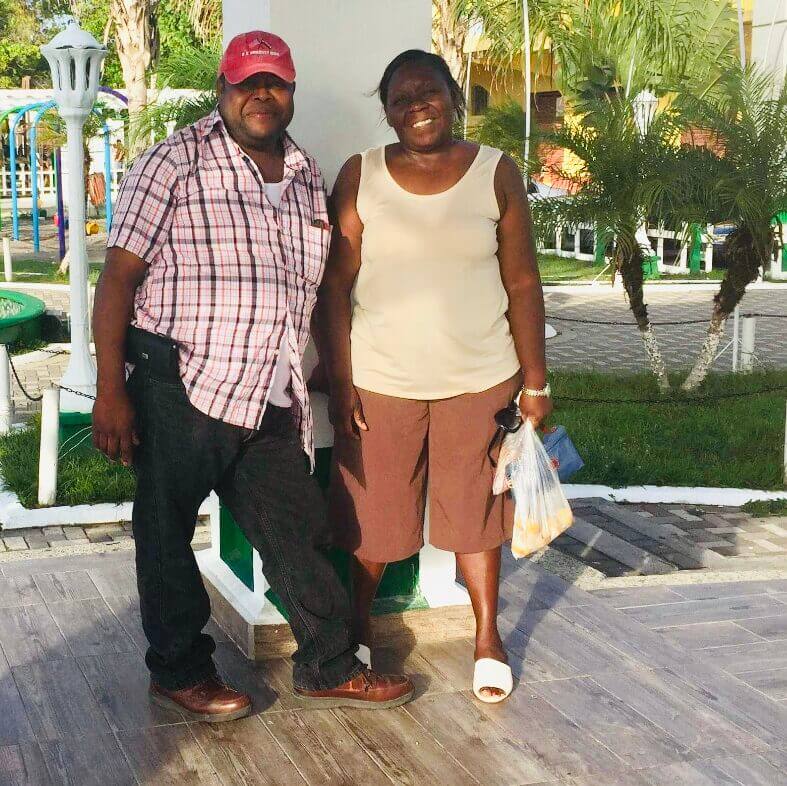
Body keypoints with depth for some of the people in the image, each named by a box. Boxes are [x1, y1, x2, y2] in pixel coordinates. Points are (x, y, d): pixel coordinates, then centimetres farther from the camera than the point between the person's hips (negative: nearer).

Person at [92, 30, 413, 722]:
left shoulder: (307, 177, 11)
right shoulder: (175, 163, -9)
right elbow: (118, 278, -11)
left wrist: (308, 388, 19)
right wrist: (111, 392, -15)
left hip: (271, 402, 6)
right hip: (179, 391, -6)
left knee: (299, 529, 11)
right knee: (167, 534, 8)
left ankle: (329, 668, 25)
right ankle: (179, 670, 27)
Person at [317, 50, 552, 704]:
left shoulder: (497, 173, -1)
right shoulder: (361, 177, -2)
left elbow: (522, 284, 1)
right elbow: (335, 287, -2)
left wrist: (536, 382, 0)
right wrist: (339, 382, -6)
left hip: (479, 379, 0)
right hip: (380, 380, 0)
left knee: (474, 510, 11)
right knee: (374, 513, 10)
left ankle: (488, 637, 29)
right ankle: (359, 626, 34)